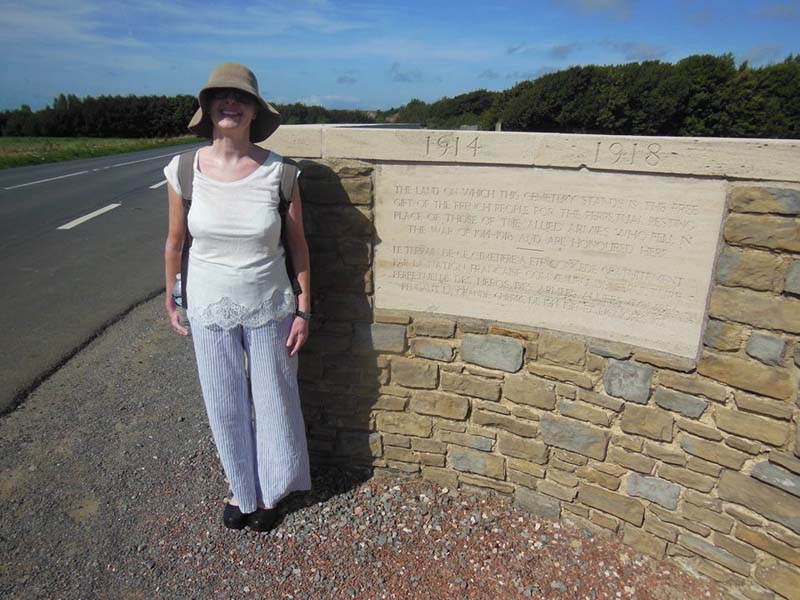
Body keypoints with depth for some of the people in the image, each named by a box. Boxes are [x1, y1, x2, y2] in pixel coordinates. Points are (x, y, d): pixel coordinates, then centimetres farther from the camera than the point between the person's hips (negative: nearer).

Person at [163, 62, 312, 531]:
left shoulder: (278, 171, -13)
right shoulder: (184, 170, -9)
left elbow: (298, 243, -5)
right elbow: (175, 241, 3)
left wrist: (304, 310, -4)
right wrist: (171, 300, 11)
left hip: (269, 307, -1)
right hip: (210, 308, 1)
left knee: (274, 401, 14)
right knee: (226, 406, 16)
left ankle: (270, 490, 42)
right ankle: (242, 488, 43)